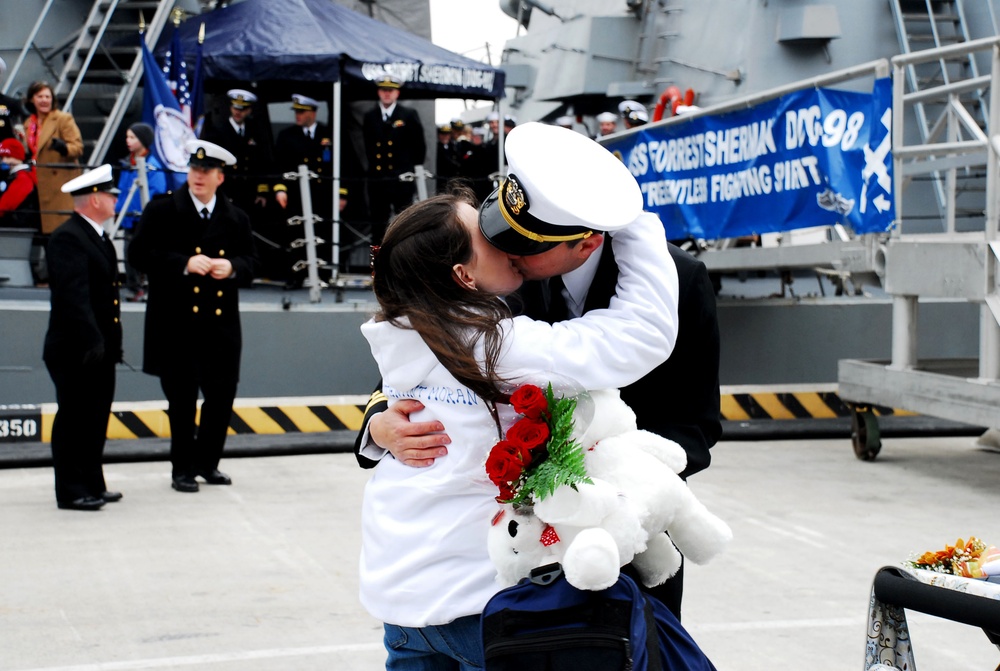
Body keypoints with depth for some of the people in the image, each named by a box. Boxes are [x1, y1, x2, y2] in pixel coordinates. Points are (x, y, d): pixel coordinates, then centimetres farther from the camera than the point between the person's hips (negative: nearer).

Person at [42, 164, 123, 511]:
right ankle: (71, 491, 4)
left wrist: (110, 341, 15)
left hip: (99, 349, 10)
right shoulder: (67, 238, -15)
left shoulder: (98, 236, 16)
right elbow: (73, 296, -23)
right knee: (74, 419, -2)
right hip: (75, 351, -10)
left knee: (96, 418, 15)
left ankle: (92, 485, 24)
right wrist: (91, 340, -27)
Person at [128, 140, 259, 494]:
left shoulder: (236, 218, 10)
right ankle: (182, 469, 14)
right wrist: (184, 263, -19)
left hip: (221, 325, 4)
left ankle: (206, 462, 24)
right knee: (182, 399, 1)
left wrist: (232, 268, -10)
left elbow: (251, 262, 12)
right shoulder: (162, 211, -1)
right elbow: (139, 255, -8)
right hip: (176, 324, -4)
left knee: (222, 395, 6)